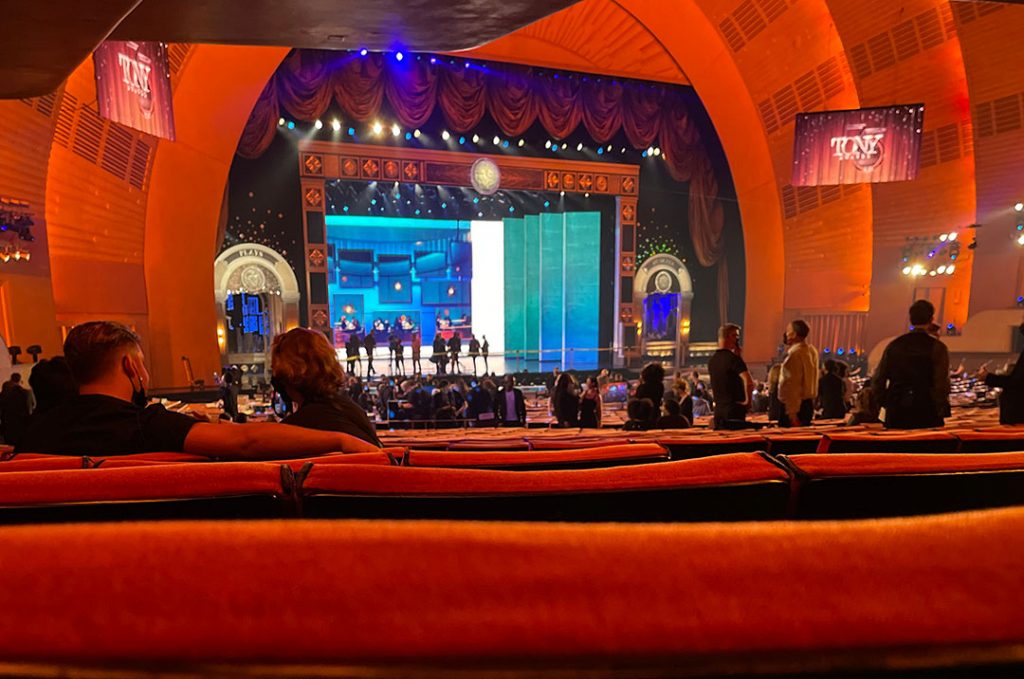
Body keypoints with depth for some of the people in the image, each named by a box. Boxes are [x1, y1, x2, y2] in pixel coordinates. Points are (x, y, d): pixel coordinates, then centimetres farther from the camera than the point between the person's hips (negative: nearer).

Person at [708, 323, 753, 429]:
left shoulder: (712, 360, 10)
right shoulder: (733, 358, -13)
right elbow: (748, 382, -26)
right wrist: (748, 400, -12)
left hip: (718, 410, 8)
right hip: (734, 409, -8)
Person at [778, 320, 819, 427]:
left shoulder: (795, 353, -18)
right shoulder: (812, 350, 8)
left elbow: (793, 385, -21)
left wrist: (792, 414, -20)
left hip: (795, 405, -9)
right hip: (808, 403, 9)